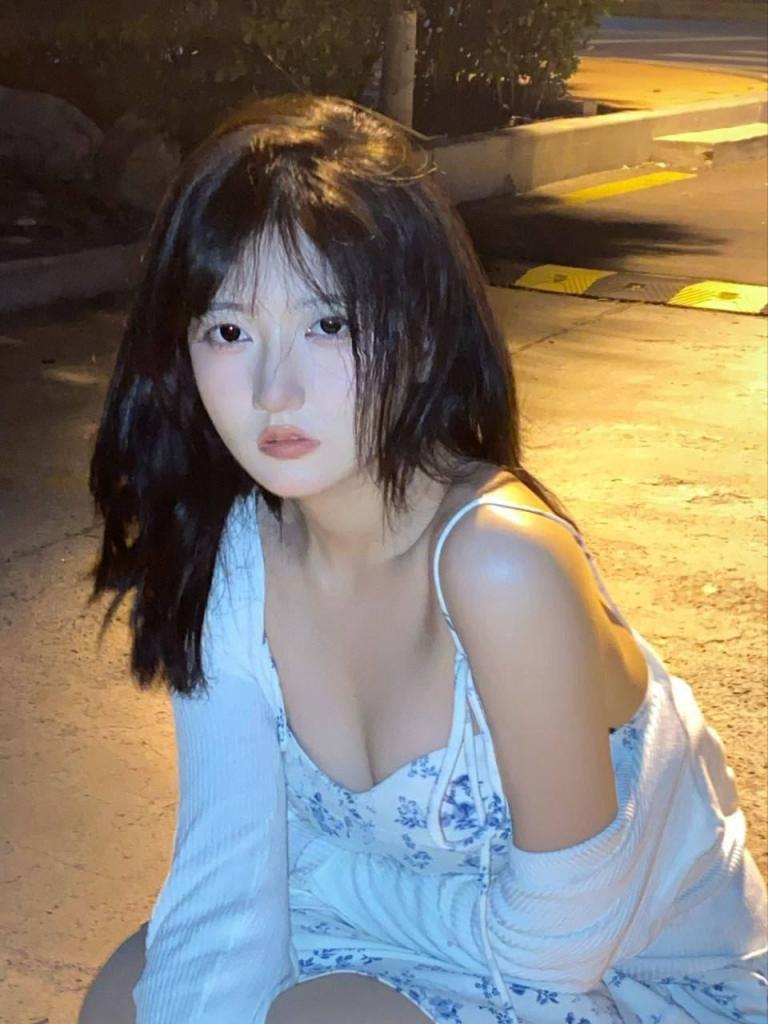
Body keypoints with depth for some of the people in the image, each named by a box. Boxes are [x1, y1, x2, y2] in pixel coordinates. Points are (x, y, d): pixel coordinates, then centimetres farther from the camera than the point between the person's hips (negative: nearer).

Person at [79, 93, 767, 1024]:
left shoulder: (499, 561, -33)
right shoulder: (226, 549, -12)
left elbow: (560, 937, -24)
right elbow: (220, 871, -13)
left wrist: (314, 870, -13)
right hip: (446, 929, 6)